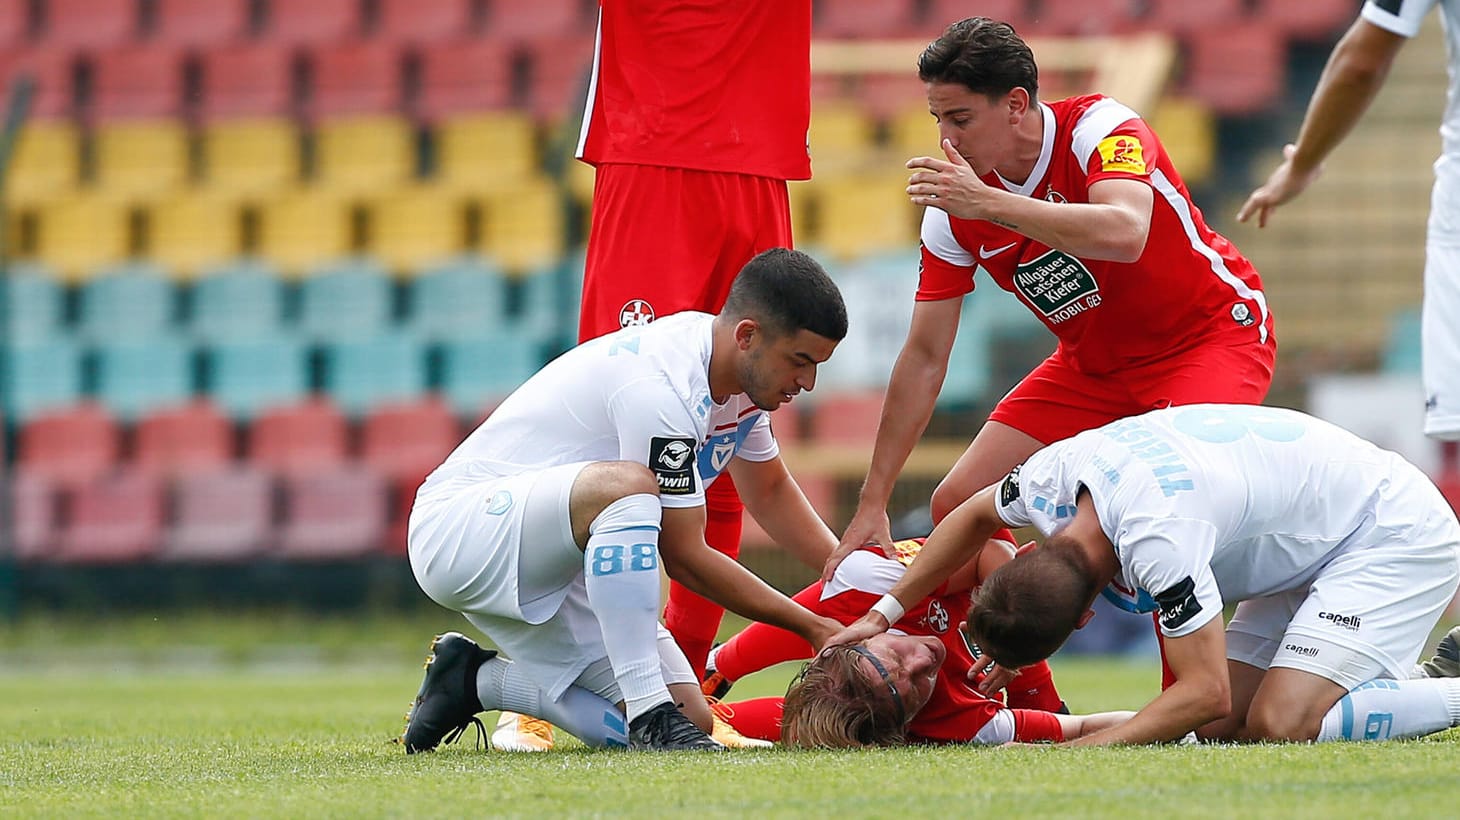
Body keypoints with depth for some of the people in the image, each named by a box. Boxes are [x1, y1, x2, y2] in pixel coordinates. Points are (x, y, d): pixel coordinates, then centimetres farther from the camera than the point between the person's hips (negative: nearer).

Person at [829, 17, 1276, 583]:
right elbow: (924, 357, -3)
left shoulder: (1100, 128, -24)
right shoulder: (953, 208, -9)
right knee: (958, 507, -3)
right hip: (1095, 363, 6)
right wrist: (871, 506, -5)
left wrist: (991, 204, -46)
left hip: (1214, 332, -6)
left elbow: (1126, 234, -45)